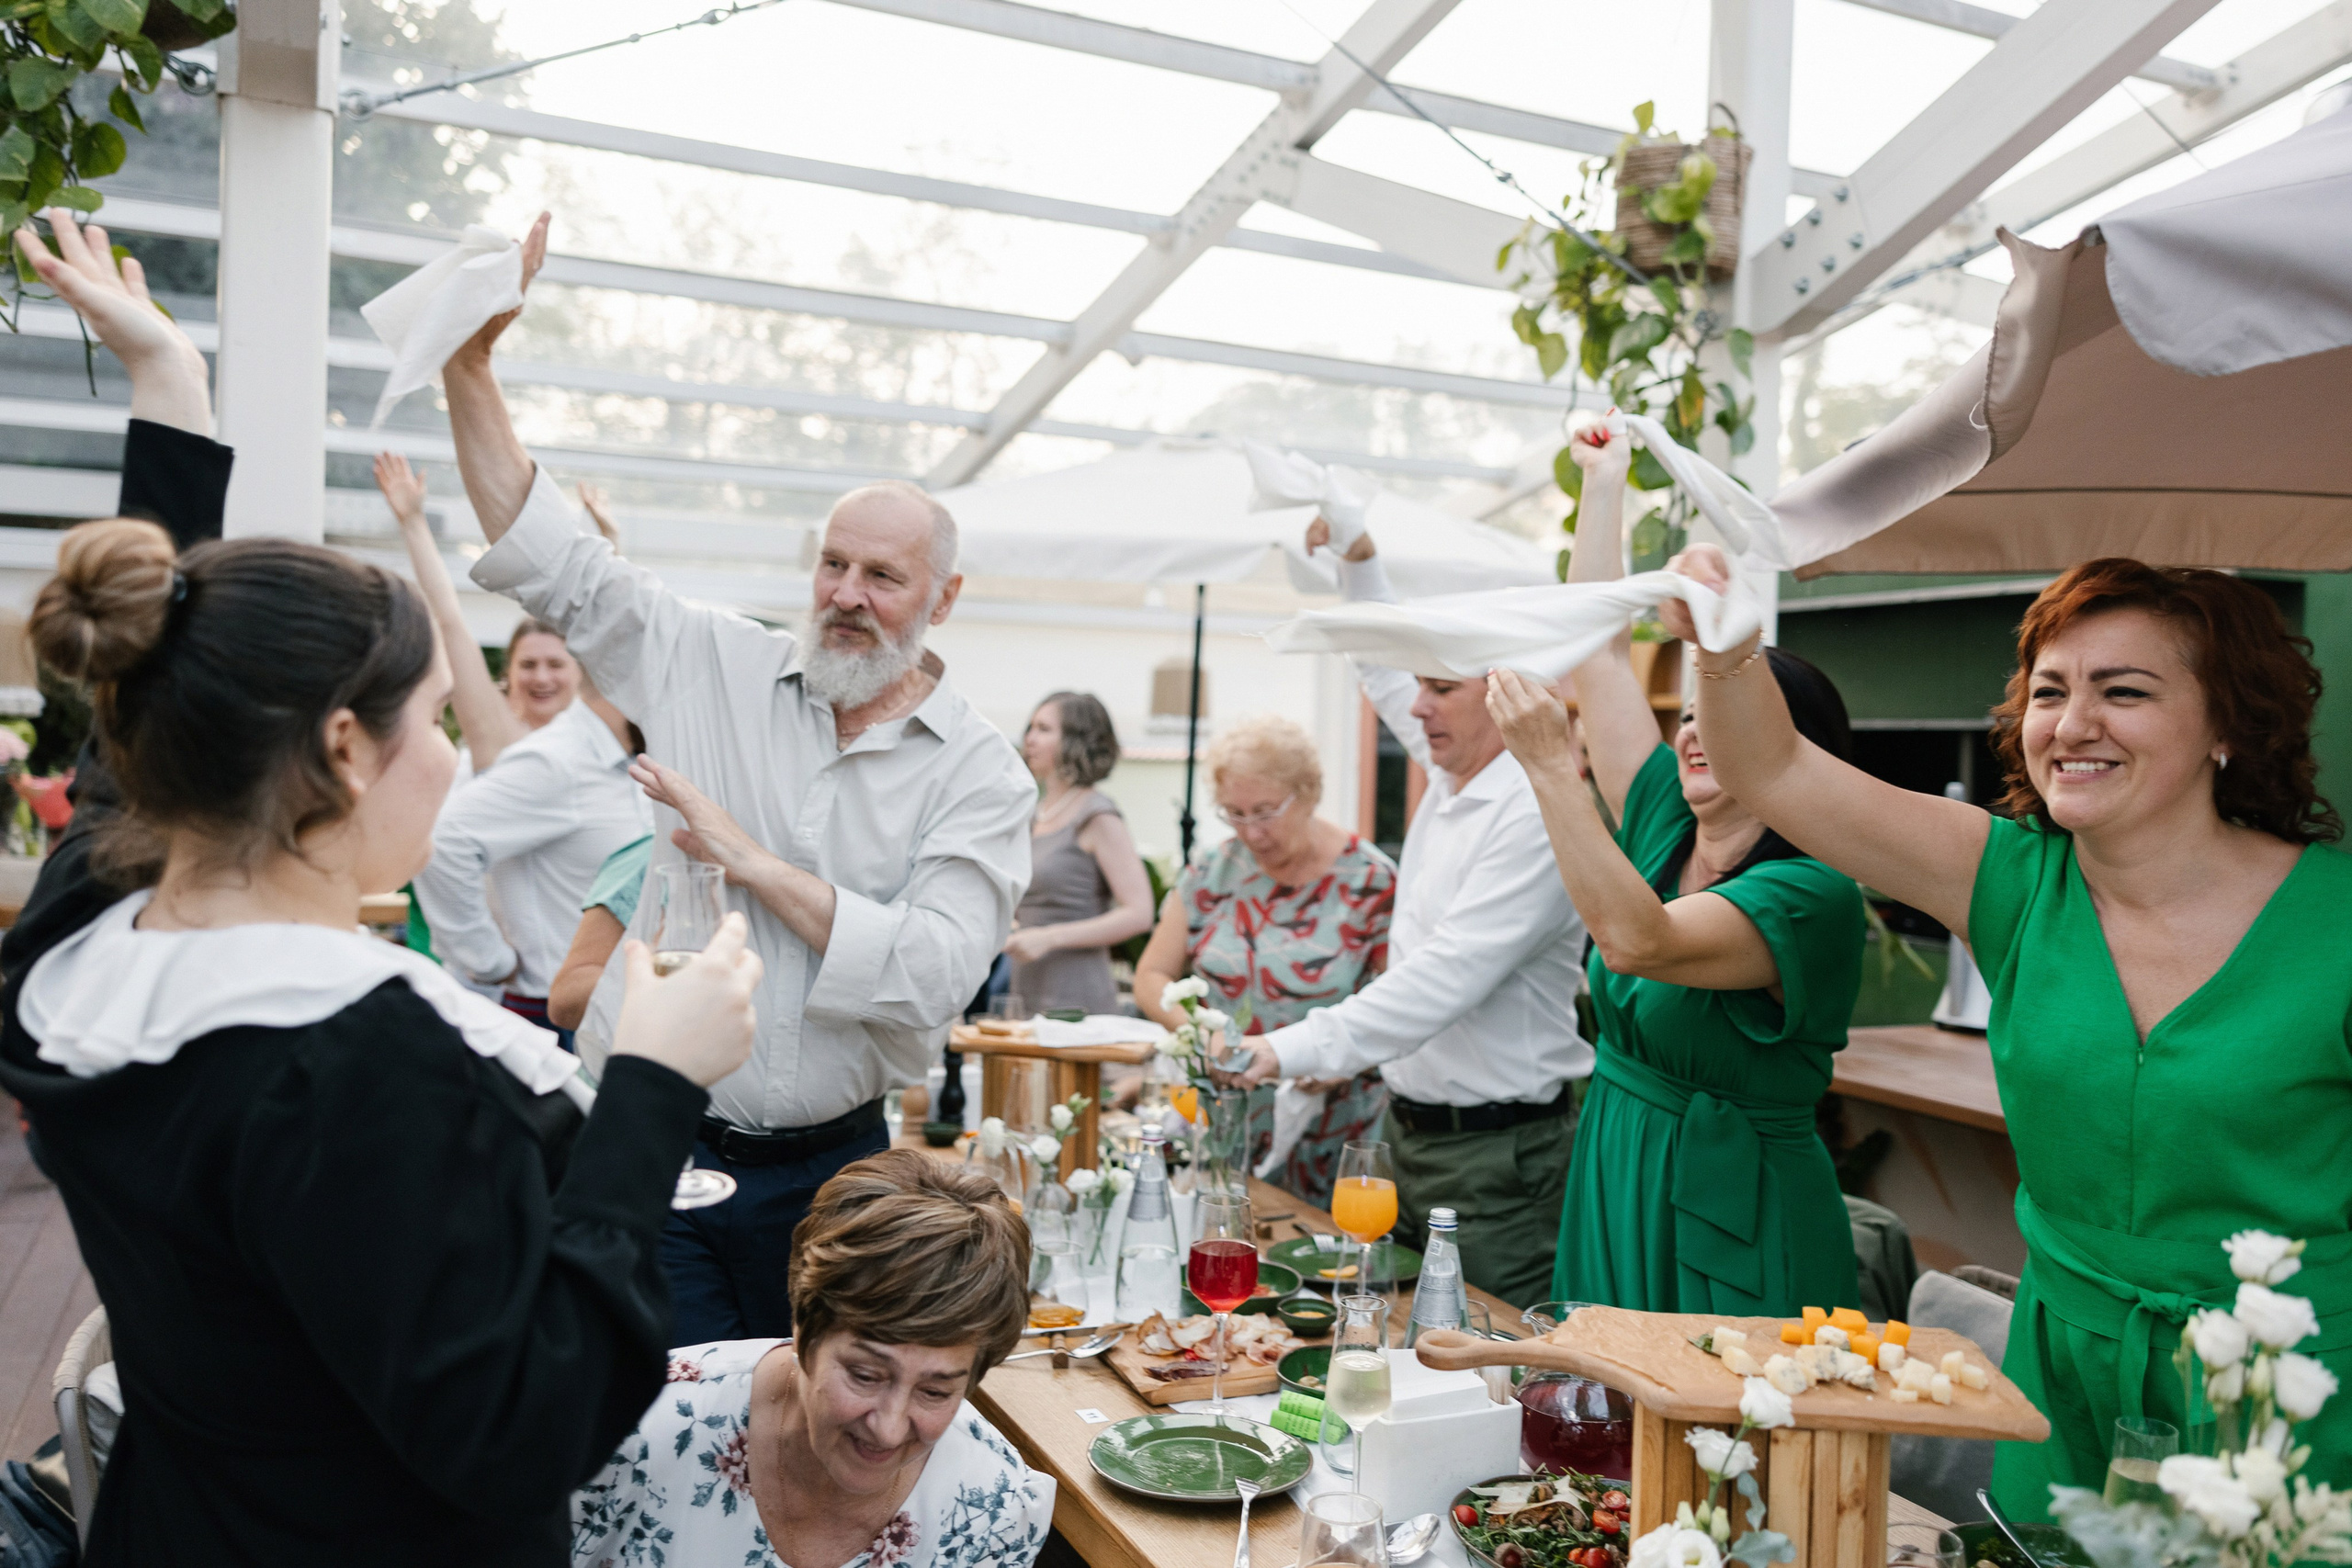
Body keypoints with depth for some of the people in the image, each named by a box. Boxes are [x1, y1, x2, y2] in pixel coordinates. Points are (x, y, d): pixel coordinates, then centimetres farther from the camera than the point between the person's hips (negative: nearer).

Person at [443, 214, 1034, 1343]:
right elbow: (544, 553, 4)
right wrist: (468, 363, -5)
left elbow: (935, 973, -16)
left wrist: (752, 861, -16)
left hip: (825, 1164, 0)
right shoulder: (715, 666, 3)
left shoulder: (979, 772, -4)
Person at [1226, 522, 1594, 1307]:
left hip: (1497, 1156, -9)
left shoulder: (1537, 816, -20)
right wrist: (1360, 557, 22)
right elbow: (1386, 669, 27)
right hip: (1413, 1127, 9)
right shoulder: (1450, 778, 7)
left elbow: (1444, 980, -28)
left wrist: (1288, 1051, -34)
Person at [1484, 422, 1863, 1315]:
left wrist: (1549, 764, -36)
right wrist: (1603, 481, 9)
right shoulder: (1665, 826, 3)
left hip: (1729, 1223, -7)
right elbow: (1598, 648, 6)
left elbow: (1636, 939, -34)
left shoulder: (1814, 894, -18)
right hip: (1611, 1190, 7)